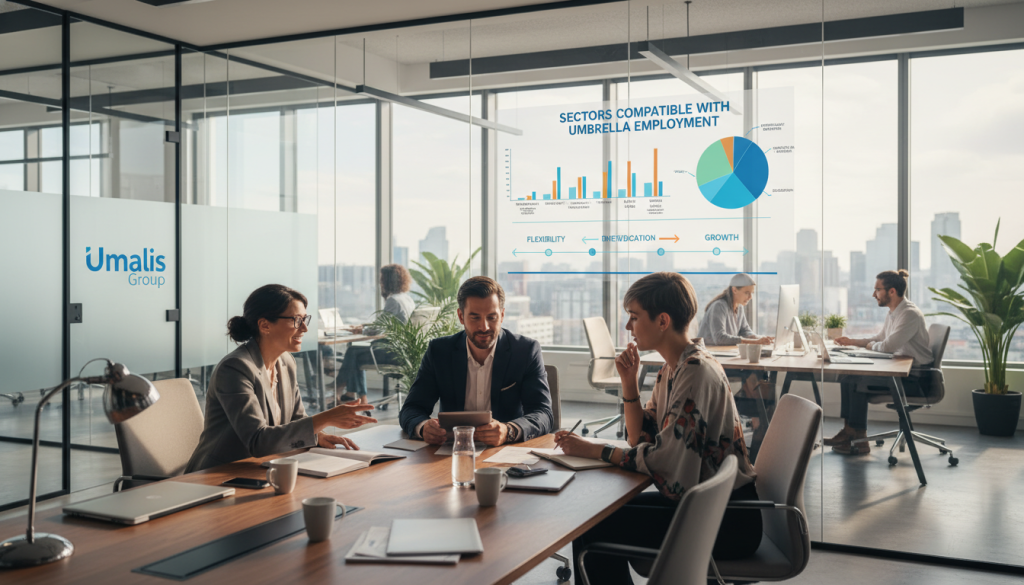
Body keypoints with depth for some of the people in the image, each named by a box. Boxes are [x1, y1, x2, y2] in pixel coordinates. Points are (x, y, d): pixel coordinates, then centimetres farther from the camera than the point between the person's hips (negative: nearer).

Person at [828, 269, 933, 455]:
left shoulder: (910, 314, -20)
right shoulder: (892, 314, 12)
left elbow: (887, 346, -27)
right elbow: (879, 339, 27)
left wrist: (870, 345, -6)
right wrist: (852, 341, 15)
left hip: (914, 379, -10)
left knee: (857, 380, -21)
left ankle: (860, 441, -12)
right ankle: (848, 431, 0)